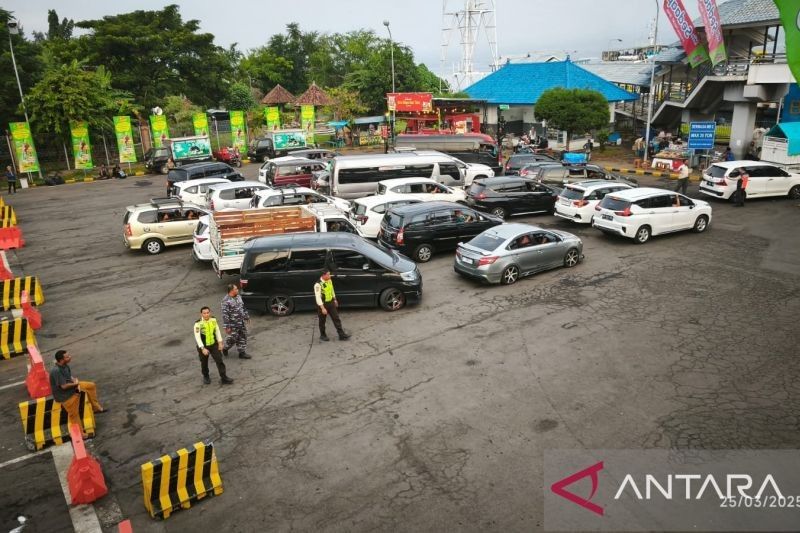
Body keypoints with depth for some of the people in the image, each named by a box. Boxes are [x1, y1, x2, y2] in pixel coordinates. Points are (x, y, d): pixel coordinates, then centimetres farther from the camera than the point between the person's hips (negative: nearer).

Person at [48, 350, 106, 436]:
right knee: (74, 414, 1)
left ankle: (96, 408, 17)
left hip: (71, 386, 9)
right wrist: (75, 383, -13)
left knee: (91, 386, 7)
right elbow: (64, 386, -29)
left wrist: (76, 383, -11)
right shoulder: (56, 371, -33)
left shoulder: (65, 365, -6)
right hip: (64, 395, -9)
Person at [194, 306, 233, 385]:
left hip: (214, 345, 3)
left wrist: (220, 342, 3)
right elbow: (197, 337, -23)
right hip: (203, 346, -3)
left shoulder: (213, 320, -8)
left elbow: (217, 331, 4)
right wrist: (203, 348, -28)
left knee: (219, 360, -1)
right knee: (204, 363, 16)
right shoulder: (198, 324, -22)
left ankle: (223, 378, 6)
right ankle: (206, 377, 41)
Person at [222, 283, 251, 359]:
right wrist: (227, 327, -21)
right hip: (233, 324, -7)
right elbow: (225, 314, -21)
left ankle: (242, 352, 21)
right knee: (233, 338, 5)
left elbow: (243, 307, 17)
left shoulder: (238, 297, 4)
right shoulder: (226, 301, -21)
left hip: (242, 322, 7)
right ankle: (225, 349, 32)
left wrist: (247, 317, 20)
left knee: (243, 337, 10)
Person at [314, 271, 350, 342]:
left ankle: (342, 335, 10)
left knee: (336, 319, 5)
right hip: (323, 304, -6)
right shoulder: (318, 285, -24)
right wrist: (322, 308, -26)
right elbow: (318, 297, -25)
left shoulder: (329, 281, -1)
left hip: (331, 303, 6)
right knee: (322, 321, 11)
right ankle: (322, 335, 30)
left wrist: (335, 300, 22)